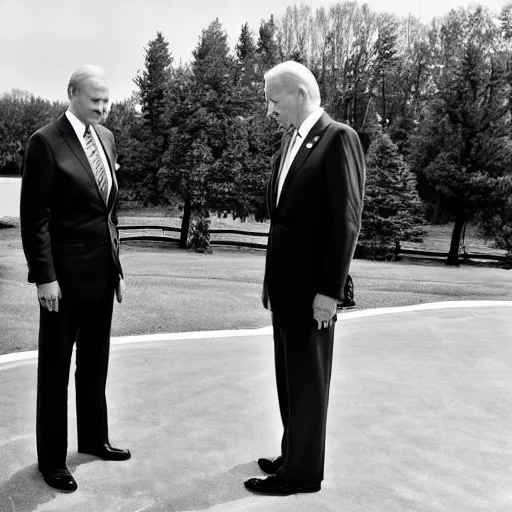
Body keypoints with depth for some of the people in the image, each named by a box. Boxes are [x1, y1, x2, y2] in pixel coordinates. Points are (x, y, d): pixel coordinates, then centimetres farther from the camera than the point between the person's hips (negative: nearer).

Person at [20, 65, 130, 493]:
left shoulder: (106, 137, 10)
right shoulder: (46, 142, -11)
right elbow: (34, 217, -12)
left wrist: (117, 263, 12)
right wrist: (45, 276, -16)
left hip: (102, 272, 7)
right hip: (65, 274, -7)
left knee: (95, 362, 18)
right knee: (56, 368, 6)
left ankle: (94, 438, 34)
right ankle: (52, 458, 20)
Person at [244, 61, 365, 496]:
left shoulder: (339, 138, -12)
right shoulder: (291, 139, 13)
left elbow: (346, 221, -17)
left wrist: (330, 290, -18)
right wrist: (271, 278, 13)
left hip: (311, 285, -8)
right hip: (285, 281, 8)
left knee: (308, 378, 4)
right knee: (289, 375, 17)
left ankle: (303, 471, 19)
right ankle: (293, 455, 32)